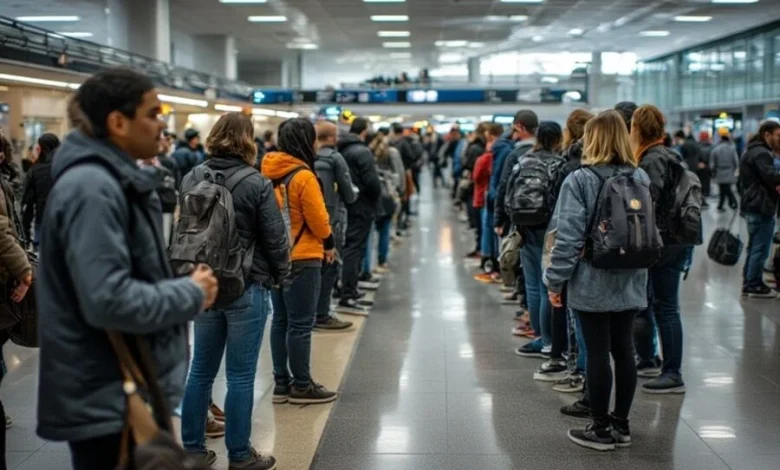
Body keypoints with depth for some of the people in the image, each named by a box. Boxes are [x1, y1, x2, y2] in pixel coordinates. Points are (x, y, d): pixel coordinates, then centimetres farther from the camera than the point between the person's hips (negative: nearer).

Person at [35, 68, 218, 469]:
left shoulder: (117, 180, 11)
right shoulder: (91, 187, -22)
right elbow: (109, 300, -30)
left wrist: (184, 285, 1)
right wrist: (191, 294, -17)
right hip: (106, 400, -10)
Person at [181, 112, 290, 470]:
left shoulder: (192, 179, 2)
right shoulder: (256, 184, -13)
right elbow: (274, 238, -10)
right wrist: (281, 275, 6)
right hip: (247, 288, -5)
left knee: (201, 371, 15)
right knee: (240, 376, 3)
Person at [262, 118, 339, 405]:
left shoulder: (269, 174, 3)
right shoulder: (303, 176, -17)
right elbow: (318, 220, -13)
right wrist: (329, 244, 5)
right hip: (302, 259, -7)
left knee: (281, 321, 13)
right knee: (300, 325, 1)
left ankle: (282, 383, 20)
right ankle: (301, 386, 9)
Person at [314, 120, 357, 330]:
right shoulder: (335, 158, -12)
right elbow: (348, 195, -7)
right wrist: (354, 194, 14)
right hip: (332, 221, -6)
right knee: (330, 267, 1)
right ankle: (321, 316, 3)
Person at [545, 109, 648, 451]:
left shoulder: (580, 180, -12)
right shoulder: (641, 178, 5)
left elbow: (568, 236, -14)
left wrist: (555, 280, -8)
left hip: (592, 282, -5)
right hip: (629, 283, 5)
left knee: (597, 353, 2)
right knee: (624, 350, 12)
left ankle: (601, 429, 10)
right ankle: (621, 424, 21)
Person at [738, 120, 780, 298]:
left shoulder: (753, 151, 19)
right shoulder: (761, 153, -16)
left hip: (752, 205, 11)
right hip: (761, 208, -11)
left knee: (754, 248, 16)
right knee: (760, 249, -4)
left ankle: (748, 284, 21)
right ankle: (755, 286, 1)